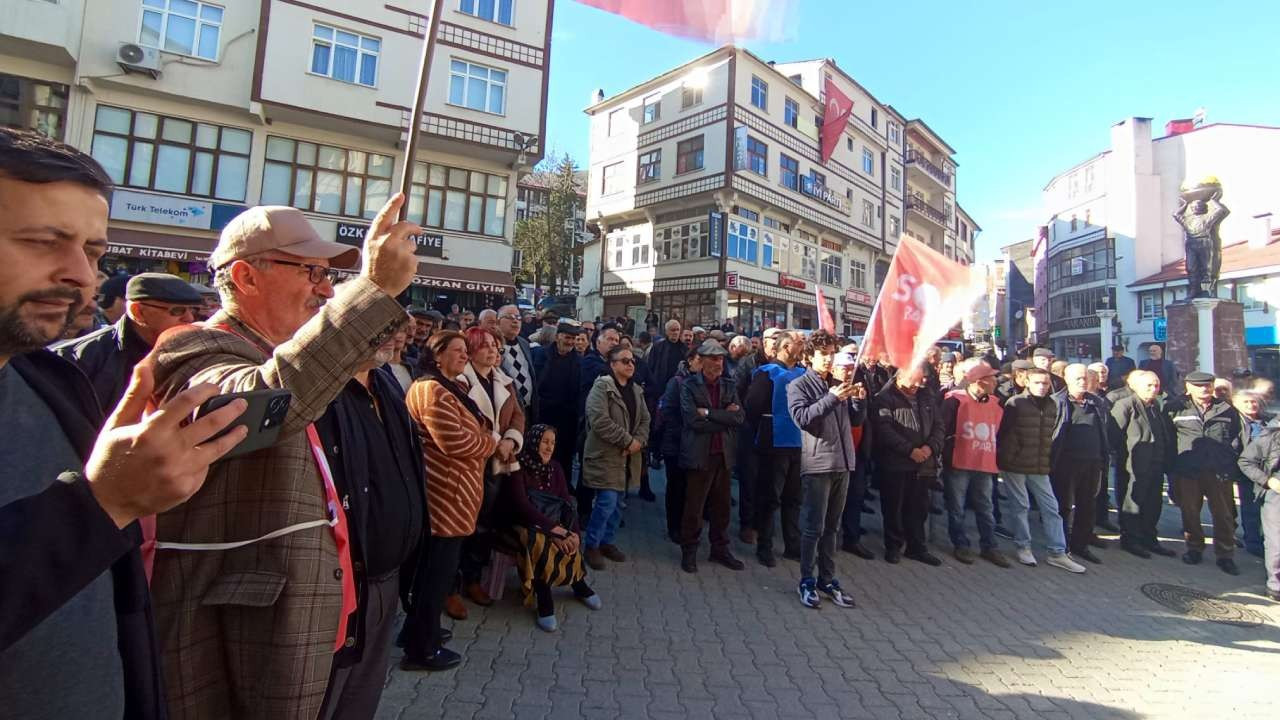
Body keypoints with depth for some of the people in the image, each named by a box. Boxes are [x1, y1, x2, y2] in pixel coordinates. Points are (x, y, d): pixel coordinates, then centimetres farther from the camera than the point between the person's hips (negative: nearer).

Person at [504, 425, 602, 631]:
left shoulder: (555, 468, 6)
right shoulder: (519, 467, -12)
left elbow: (567, 502, 0)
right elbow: (522, 505, -22)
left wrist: (573, 532, -18)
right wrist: (555, 529, -28)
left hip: (554, 524, 5)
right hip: (526, 525, -5)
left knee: (567, 544, -24)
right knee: (543, 544, -35)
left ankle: (579, 586, 2)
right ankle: (545, 604, -21)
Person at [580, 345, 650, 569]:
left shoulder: (636, 390, 12)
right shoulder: (601, 387, -13)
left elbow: (645, 419, 12)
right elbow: (600, 421, -23)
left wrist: (639, 441, -8)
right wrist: (627, 440, -19)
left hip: (628, 456, 8)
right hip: (606, 455, -7)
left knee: (617, 502, 14)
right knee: (607, 502, -10)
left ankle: (607, 542, 30)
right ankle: (592, 546, 9)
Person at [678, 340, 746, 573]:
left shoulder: (729, 386, 9)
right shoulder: (689, 385, -5)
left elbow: (739, 417, -5)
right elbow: (694, 420, -16)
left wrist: (709, 413, -14)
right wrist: (724, 417, -11)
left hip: (723, 454, 4)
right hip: (699, 455, -4)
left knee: (722, 505, 14)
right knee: (694, 507, 6)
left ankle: (720, 549, 30)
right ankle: (689, 551, 22)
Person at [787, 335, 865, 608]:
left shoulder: (839, 384, 15)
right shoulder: (799, 385, -3)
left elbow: (856, 420, 16)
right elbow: (802, 418, -17)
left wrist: (859, 400, -2)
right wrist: (831, 398, -22)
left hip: (842, 463, 6)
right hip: (817, 464, -6)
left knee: (831, 527, 13)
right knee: (813, 527, -1)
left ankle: (827, 579, 23)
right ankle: (806, 581, 11)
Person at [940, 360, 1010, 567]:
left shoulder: (996, 403, 5)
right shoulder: (955, 400, -13)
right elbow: (942, 429, -10)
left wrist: (996, 459, 16)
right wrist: (945, 455, -8)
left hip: (985, 464, 5)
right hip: (958, 464, -5)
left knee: (985, 509, 14)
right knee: (956, 509, 6)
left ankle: (989, 547, 26)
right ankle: (961, 545, 20)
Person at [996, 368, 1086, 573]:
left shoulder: (1052, 405, 7)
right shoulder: (1015, 403, -10)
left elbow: (1050, 434, 15)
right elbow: (1002, 432, -8)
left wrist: (1049, 460, 13)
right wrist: (1004, 457, -5)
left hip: (1040, 466, 5)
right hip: (1014, 464, -5)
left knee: (1051, 507, 7)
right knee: (1021, 506, 5)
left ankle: (1058, 553, 16)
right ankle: (1023, 547, 20)